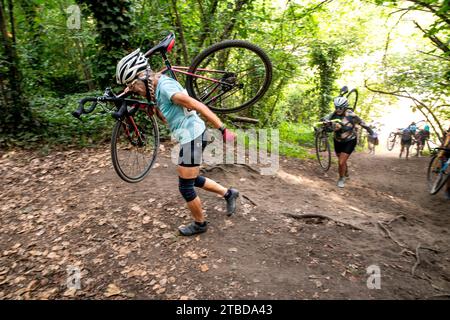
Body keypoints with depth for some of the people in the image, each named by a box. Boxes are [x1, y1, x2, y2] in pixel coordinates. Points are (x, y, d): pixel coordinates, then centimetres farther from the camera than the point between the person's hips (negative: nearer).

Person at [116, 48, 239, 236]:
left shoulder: (165, 86, -20)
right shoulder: (157, 87, 10)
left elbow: (199, 106, -21)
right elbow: (165, 116, 13)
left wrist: (223, 130, -18)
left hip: (192, 137, -10)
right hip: (191, 136, 10)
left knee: (185, 187, 3)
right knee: (192, 180, 21)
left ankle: (199, 224, 24)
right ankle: (228, 194, 33)